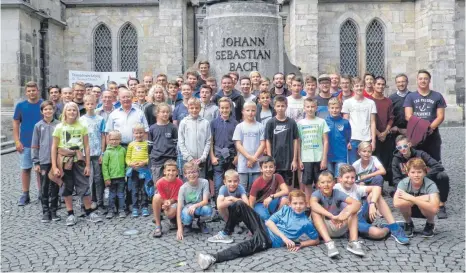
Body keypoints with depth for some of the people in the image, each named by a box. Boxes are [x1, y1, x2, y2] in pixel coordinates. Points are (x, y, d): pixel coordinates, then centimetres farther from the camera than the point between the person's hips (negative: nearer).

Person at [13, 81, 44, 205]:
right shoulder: (20, 105, 1)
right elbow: (16, 124, 4)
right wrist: (17, 141, -4)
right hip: (25, 143, 1)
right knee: (25, 169, 7)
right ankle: (25, 195, 16)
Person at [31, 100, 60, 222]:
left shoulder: (59, 125, 0)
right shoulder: (38, 126, 2)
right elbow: (35, 145, 4)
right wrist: (36, 162, -1)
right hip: (44, 161, 0)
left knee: (55, 187, 7)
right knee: (44, 187, 5)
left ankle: (54, 211, 17)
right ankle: (45, 212, 13)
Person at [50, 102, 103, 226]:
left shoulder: (82, 127, 1)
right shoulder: (59, 127, -2)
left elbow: (86, 147, 2)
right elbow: (54, 148, -2)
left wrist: (88, 165, -1)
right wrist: (54, 167, -7)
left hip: (78, 160, 0)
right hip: (64, 161, 0)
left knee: (84, 186, 1)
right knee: (67, 187, 7)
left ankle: (89, 213, 14)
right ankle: (71, 214, 17)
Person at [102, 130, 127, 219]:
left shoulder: (123, 150, 2)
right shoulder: (107, 152, -3)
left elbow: (126, 162, 7)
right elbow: (104, 165, -4)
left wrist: (127, 173, 1)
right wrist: (106, 178, -8)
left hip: (121, 177, 1)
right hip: (111, 177, -1)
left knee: (121, 195, 9)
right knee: (112, 195, 9)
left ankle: (121, 210, 17)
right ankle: (111, 210, 18)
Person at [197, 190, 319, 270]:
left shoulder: (306, 223, -1)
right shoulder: (285, 209, 6)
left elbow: (316, 240, 6)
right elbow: (269, 222, -1)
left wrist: (300, 244, -11)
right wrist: (284, 237, -14)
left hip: (269, 241, -5)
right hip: (264, 228, 5)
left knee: (246, 247, -37)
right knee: (240, 205, -10)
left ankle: (213, 258, -46)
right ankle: (227, 232, 10)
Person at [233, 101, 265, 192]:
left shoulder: (260, 127, 4)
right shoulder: (239, 127, 4)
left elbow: (263, 144, 1)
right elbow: (238, 145, 0)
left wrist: (254, 158, -8)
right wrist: (249, 157, -10)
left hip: (257, 164, 0)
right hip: (243, 164, 0)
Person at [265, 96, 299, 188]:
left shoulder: (292, 123, 1)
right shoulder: (270, 123, -1)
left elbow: (295, 141, 2)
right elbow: (268, 141, -1)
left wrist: (295, 159, -2)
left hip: (289, 160, 1)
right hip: (275, 160, -1)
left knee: (288, 185, 8)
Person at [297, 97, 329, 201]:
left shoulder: (321, 122, 2)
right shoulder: (300, 123, 5)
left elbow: (326, 141, 0)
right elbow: (298, 143, 6)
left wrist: (324, 159, -6)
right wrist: (299, 160, 1)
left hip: (319, 158, -1)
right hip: (306, 159, 1)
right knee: (307, 184, 7)